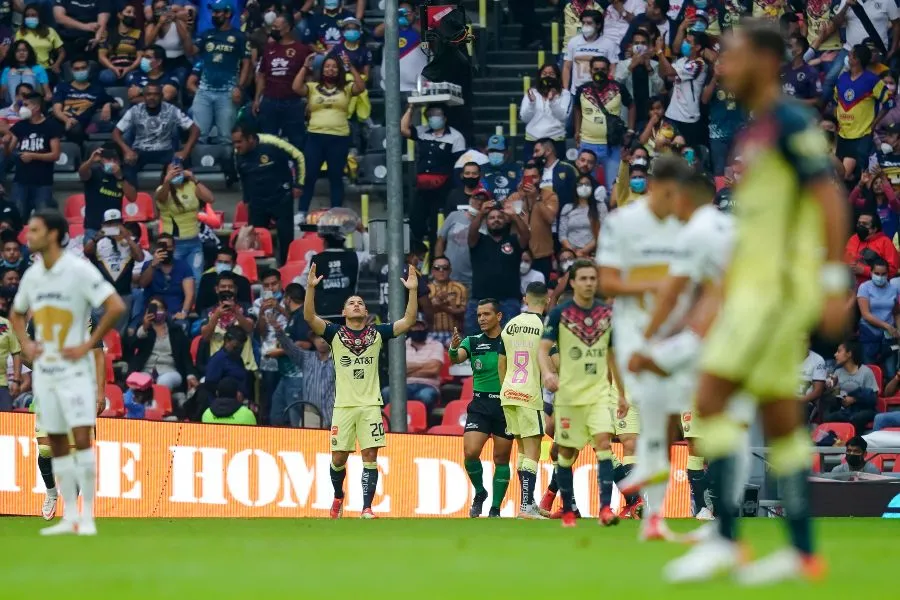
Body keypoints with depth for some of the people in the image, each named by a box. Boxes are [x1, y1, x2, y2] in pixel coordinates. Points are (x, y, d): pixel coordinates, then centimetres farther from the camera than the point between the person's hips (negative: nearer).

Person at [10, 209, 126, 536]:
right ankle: (70, 516, 12)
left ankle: (87, 515, -8)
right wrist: (25, 344, 8)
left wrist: (88, 344, -16)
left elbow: (116, 306, -17)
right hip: (44, 370, 6)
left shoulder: (79, 270, -12)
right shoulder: (32, 275, 8)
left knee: (81, 438, -13)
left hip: (75, 369, -6)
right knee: (57, 442, 7)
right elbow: (16, 313, 25)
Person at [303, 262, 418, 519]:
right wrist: (311, 288, -23)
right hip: (343, 405, 0)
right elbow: (309, 317, -10)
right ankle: (338, 497, 30)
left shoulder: (377, 333, 7)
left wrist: (412, 291, -11)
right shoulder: (335, 333, 4)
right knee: (338, 458, 3)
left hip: (371, 405, 0)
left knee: (370, 456, -7)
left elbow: (408, 321, -1)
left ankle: (367, 508, -6)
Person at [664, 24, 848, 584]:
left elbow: (830, 200, -17)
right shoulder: (756, 131, 18)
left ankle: (724, 539, -14)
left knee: (711, 396, -14)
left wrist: (835, 283, -22)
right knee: (780, 417, 9)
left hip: (781, 286, -10)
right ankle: (803, 552, 11)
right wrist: (719, 300, 22)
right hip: (754, 286, 10)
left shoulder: (791, 124, -11)